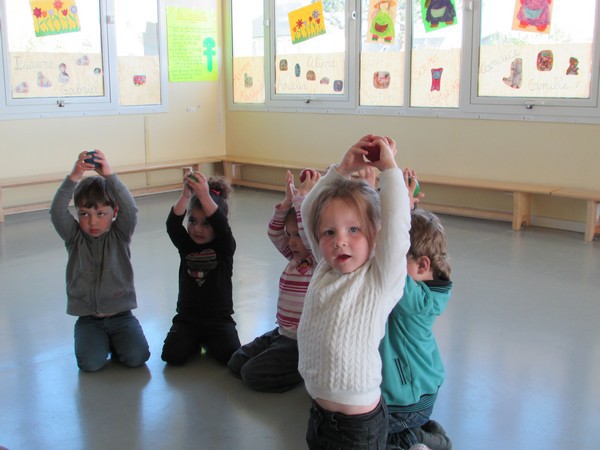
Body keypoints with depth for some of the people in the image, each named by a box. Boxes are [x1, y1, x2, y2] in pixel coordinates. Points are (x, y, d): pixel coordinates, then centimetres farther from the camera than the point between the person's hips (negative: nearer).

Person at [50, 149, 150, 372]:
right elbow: (57, 212, -19)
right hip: (88, 318, 1)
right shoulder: (74, 237, -2)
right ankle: (100, 342, 14)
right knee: (90, 363, -19)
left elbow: (130, 209, -22)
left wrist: (109, 175, -32)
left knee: (136, 357, -17)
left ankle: (114, 341, 15)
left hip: (120, 314, 0)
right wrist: (74, 177, -32)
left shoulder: (119, 235, -4)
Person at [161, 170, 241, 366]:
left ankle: (207, 343, 11)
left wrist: (204, 196, -41)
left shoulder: (224, 247, -6)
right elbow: (173, 225, -19)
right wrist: (185, 195, -36)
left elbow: (222, 226, -27)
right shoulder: (185, 245, 0)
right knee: (172, 356, -20)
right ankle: (195, 343, 14)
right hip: (187, 319, 2)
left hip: (219, 319, -2)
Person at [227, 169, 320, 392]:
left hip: (303, 342, -9)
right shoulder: (295, 258, 7)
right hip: (283, 333, 9)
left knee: (252, 374, -16)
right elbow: (274, 232, 5)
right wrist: (288, 201, -8)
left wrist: (302, 196, -27)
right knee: (235, 363, 8)